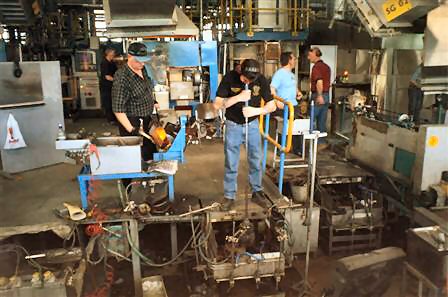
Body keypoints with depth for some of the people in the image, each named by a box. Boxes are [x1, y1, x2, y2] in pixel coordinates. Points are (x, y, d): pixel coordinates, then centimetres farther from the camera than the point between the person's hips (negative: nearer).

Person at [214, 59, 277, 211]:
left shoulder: (261, 80, -15)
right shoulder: (229, 78, -18)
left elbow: (272, 106, -10)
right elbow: (217, 104, -19)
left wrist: (256, 110, -29)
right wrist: (238, 97, -32)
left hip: (252, 124, 2)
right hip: (233, 126, -1)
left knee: (256, 161, 11)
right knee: (231, 164, 5)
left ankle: (257, 192, 29)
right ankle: (229, 196, 20)